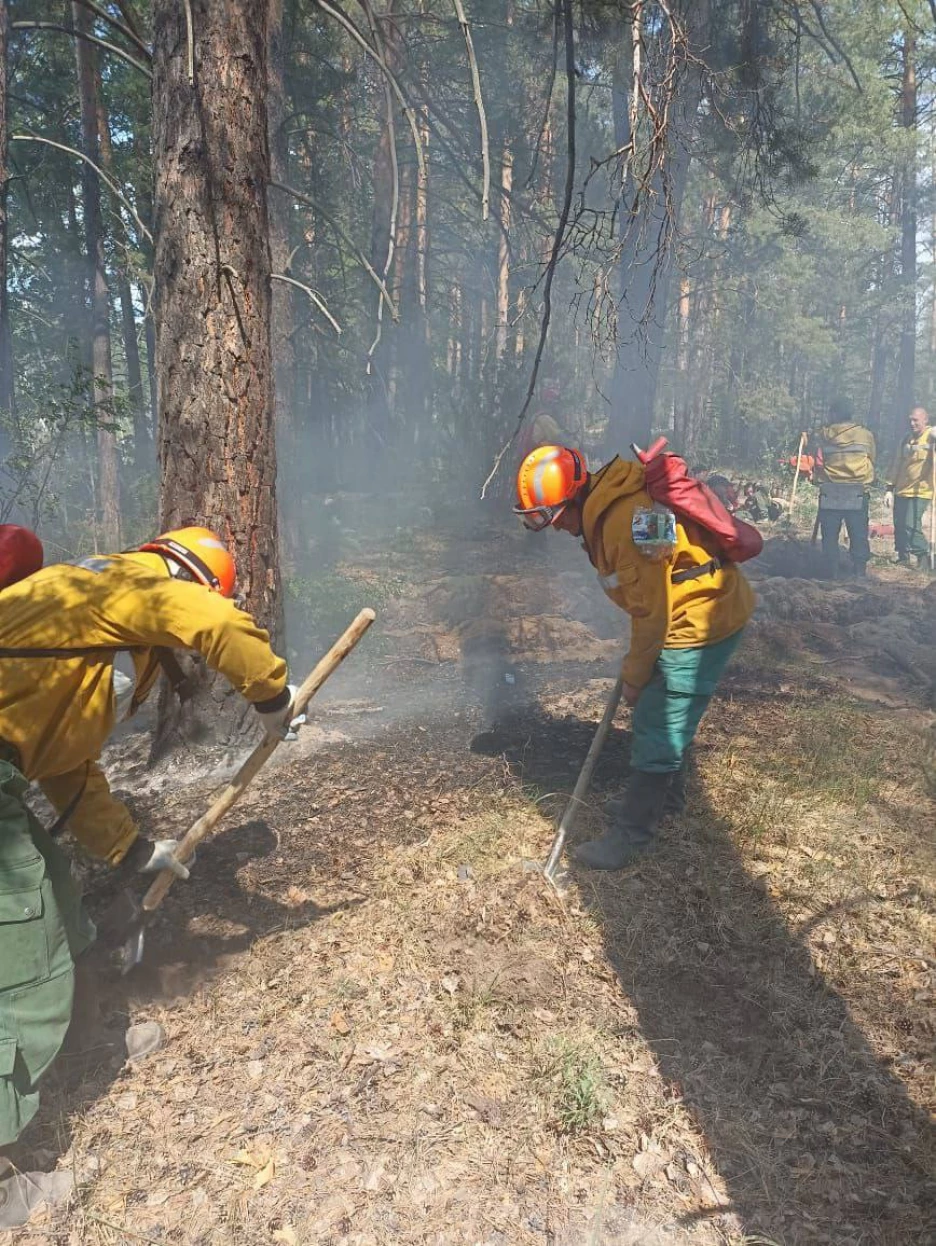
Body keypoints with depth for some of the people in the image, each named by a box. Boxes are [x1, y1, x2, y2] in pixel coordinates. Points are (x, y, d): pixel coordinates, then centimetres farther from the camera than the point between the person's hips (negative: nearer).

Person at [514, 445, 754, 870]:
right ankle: (660, 794, 41)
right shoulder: (601, 509, 2)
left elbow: (651, 612, -22)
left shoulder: (623, 520, -29)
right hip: (698, 611, 10)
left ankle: (632, 833, 9)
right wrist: (636, 665, 15)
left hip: (701, 622, -10)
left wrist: (634, 677, -9)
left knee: (657, 731, -3)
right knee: (661, 718, 22)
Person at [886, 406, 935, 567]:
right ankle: (903, 558, 23)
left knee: (911, 525, -14)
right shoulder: (906, 439, 11)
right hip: (901, 491, 6)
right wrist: (890, 489, 12)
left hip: (920, 492, -6)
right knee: (899, 525, 8)